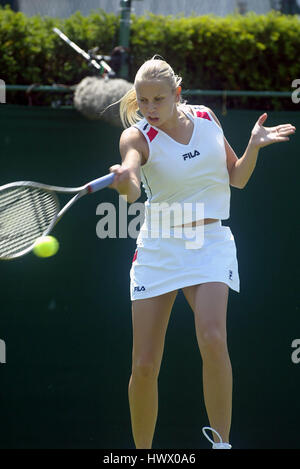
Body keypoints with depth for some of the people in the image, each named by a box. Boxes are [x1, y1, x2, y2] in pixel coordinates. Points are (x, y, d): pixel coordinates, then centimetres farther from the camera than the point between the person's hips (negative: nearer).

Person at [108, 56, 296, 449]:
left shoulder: (206, 118, 2)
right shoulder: (137, 136, -8)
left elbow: (237, 179, 13)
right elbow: (132, 187, -30)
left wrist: (254, 146, -5)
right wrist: (125, 181, -54)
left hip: (210, 243, 1)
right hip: (159, 247, 0)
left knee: (212, 339, -26)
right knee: (144, 365, -4)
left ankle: (222, 443, -17)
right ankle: (142, 452, 14)